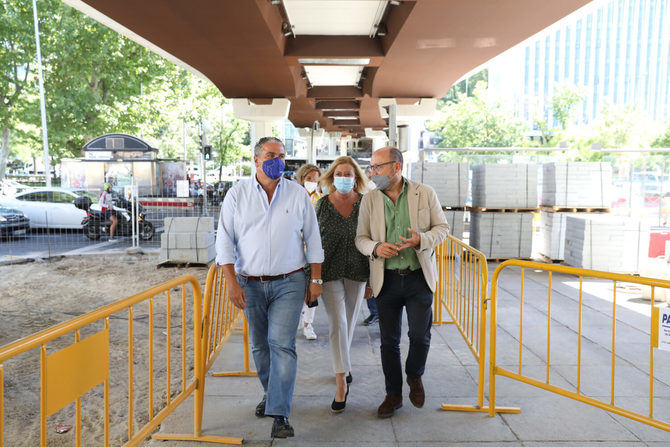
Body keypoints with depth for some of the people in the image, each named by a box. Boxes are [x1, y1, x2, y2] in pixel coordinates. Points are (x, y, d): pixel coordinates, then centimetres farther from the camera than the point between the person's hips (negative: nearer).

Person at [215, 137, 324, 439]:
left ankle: (280, 414, -4)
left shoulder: (298, 194, 2)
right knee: (259, 346, 13)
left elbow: (312, 238, 6)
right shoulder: (237, 194, 1)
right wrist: (232, 282, -8)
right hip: (250, 285, 2)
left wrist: (316, 279, 3)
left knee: (282, 344, -10)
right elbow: (225, 240, 0)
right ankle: (271, 394, 36)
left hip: (288, 283, -2)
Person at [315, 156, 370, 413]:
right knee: (337, 323, -9)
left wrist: (373, 276, 3)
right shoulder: (322, 204, -1)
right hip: (330, 271, -1)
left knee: (349, 322, 14)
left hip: (357, 271, 1)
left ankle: (342, 366, 38)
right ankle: (342, 382, -5)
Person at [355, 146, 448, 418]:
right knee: (389, 340, 8)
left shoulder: (425, 194, 0)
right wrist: (375, 248, -16)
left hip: (419, 277, -1)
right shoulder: (370, 199, 4)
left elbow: (442, 227, 5)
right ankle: (393, 394, 25)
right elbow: (360, 237, 7)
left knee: (420, 336, 2)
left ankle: (414, 377, 33)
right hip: (386, 280, 1)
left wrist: (422, 239, -16)